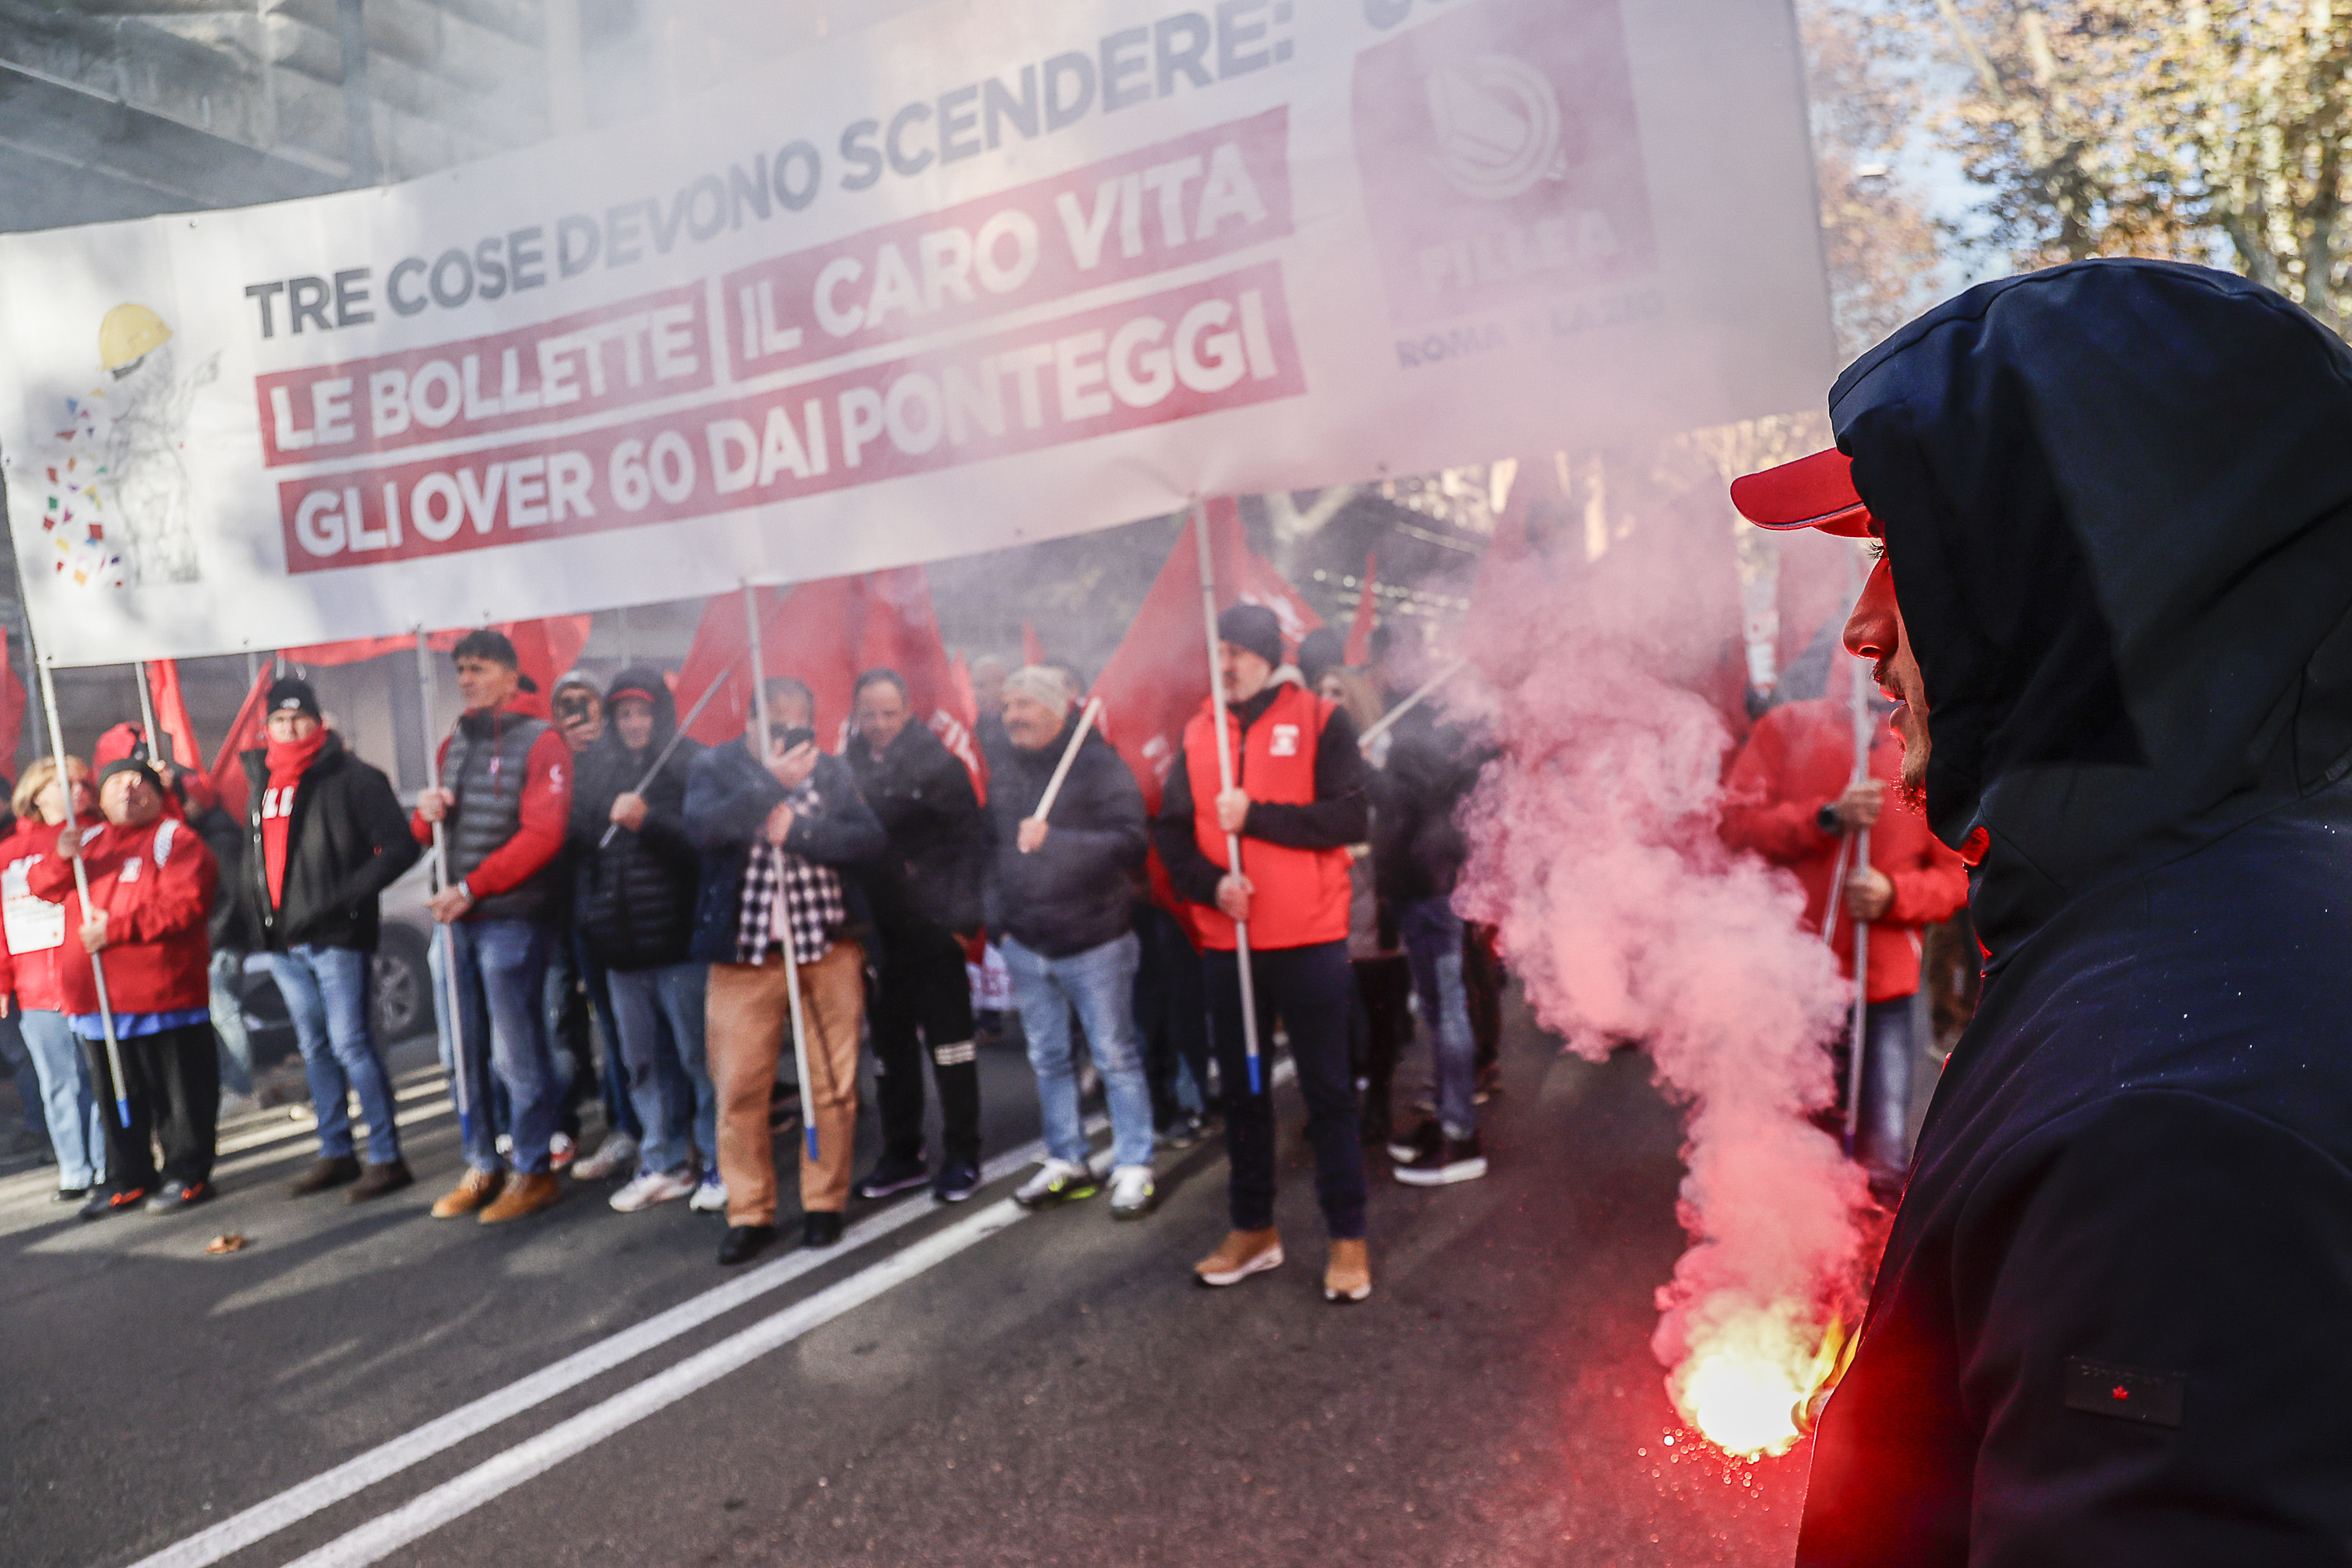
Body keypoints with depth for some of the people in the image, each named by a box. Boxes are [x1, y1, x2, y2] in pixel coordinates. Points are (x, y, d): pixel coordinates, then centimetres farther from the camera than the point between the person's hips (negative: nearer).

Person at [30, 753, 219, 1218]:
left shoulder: (175, 839, -3)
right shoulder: (87, 840, 16)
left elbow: (185, 904, -15)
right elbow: (41, 887, 10)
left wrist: (116, 929, -19)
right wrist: (61, 858, -10)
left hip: (163, 997, -6)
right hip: (96, 999, 6)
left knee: (179, 1090, 1)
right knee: (116, 1094, 16)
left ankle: (187, 1174, 10)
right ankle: (127, 1177, 27)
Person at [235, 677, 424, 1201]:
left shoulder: (352, 777, -7)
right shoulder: (259, 782, 14)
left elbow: (400, 848, -11)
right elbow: (251, 856, 24)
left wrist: (346, 895, -18)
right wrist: (243, 912, 12)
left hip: (336, 936, -7)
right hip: (280, 941, 7)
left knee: (350, 1043, -8)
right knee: (314, 1048, 14)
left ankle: (387, 1158, 0)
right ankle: (335, 1153, 24)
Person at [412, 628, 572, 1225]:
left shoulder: (539, 742, -6)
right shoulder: (454, 744, 15)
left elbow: (542, 835, -14)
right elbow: (428, 834, 20)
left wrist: (472, 888, -17)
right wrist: (425, 815, -4)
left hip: (512, 919, -7)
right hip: (457, 916, 7)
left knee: (516, 1052, -2)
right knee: (466, 1051, 12)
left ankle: (534, 1171, 10)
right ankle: (483, 1166, 24)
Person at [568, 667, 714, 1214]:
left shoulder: (694, 767, -5)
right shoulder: (596, 771, 13)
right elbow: (580, 845, 21)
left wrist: (647, 822, -21)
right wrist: (586, 916, 14)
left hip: (680, 941, -6)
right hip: (621, 947, 6)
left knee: (699, 1056, -1)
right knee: (644, 1062, 13)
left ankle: (719, 1162, 9)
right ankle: (663, 1163, 24)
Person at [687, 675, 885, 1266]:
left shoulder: (832, 771, 7)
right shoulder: (714, 767, 3)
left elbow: (871, 841, -6)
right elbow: (703, 828, -17)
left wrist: (795, 829, -16)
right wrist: (771, 783, -22)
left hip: (829, 949, 1)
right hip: (744, 952, -1)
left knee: (833, 1084, 5)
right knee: (739, 1090, 1)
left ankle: (824, 1204, 20)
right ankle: (749, 1214, 14)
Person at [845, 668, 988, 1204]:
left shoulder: (938, 763, -6)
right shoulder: (848, 768, 5)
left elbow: (971, 839, -9)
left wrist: (960, 914, -14)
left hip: (932, 930, -4)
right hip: (876, 933, 4)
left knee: (948, 1041, 4)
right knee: (890, 1049, 13)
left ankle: (962, 1156, 15)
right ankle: (901, 1154, 26)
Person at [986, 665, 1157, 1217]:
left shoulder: (1098, 763, -12)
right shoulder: (1004, 774, 8)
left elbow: (1130, 839, -23)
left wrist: (1054, 840, -32)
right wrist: (996, 914, 8)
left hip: (1093, 943, -6)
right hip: (1026, 944, 6)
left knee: (1116, 1057, 3)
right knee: (1049, 1060, 14)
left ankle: (1134, 1168, 14)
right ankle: (1065, 1163, 28)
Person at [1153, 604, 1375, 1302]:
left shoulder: (1320, 721, -4)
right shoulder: (1199, 734, 8)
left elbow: (1351, 819, -14)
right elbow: (1171, 833, 3)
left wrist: (1253, 815, -17)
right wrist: (1211, 883, -15)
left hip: (1309, 939, -4)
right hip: (1228, 942, 4)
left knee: (1327, 1090, 3)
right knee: (1240, 1090, 14)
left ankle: (1348, 1237, 16)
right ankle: (1254, 1229, 29)